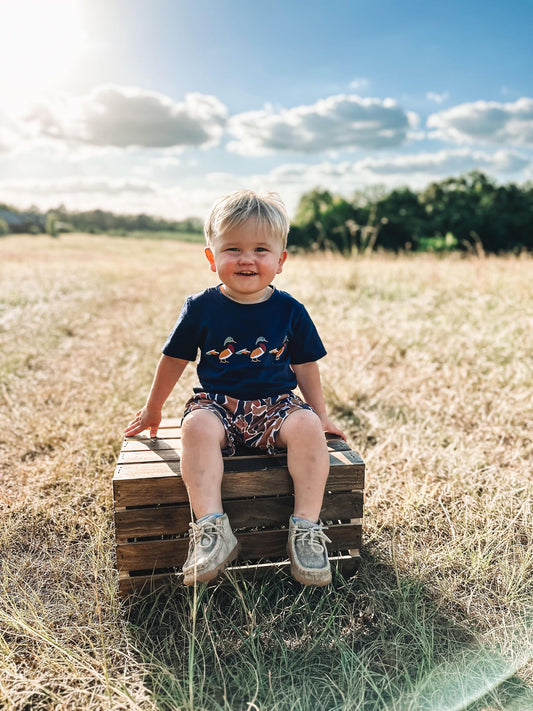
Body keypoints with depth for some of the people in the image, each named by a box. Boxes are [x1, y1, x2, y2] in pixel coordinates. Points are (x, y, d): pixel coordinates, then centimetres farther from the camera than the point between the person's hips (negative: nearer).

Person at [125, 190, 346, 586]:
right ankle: (212, 527, -33)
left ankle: (306, 527, -23)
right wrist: (152, 410, 19)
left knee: (306, 427, -29)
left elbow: (305, 366, 12)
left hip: (275, 405, 1)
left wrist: (320, 414, 15)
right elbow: (175, 360, 10)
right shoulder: (201, 308, 0)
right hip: (218, 403, 0)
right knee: (198, 426, -32)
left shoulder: (290, 311, 2)